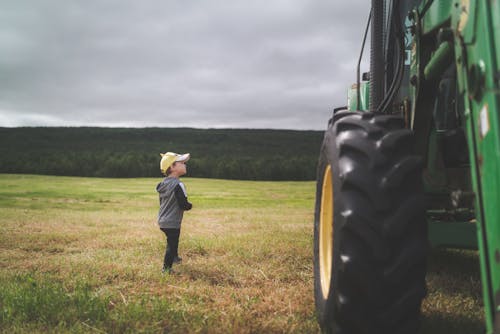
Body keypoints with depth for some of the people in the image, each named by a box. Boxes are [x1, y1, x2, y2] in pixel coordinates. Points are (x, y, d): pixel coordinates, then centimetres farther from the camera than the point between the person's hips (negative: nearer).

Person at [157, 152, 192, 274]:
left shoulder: (163, 184, 5)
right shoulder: (178, 185, -21)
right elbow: (184, 205, -22)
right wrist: (190, 206, 1)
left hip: (162, 221, 9)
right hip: (172, 222, -9)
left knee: (172, 241, 28)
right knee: (172, 244, 2)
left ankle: (174, 257, 47)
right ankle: (166, 268, 8)